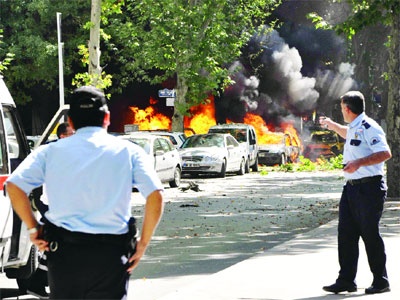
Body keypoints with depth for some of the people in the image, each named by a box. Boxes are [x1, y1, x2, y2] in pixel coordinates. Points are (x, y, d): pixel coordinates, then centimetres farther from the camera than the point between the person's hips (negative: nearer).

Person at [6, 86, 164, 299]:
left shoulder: (51, 151, 6)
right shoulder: (128, 151, 3)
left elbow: (13, 185, -4)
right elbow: (155, 196, -8)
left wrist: (33, 228, 5)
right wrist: (143, 243, 1)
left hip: (63, 251, 1)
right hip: (111, 254, -1)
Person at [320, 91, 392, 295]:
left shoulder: (368, 128, -14)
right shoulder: (354, 128, 16)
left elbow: (385, 153, -24)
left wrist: (359, 163, -29)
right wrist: (332, 125, 50)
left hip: (369, 188, -9)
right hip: (352, 187, 9)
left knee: (370, 235, -4)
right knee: (346, 234, 6)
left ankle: (381, 282, 6)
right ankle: (346, 280, 11)